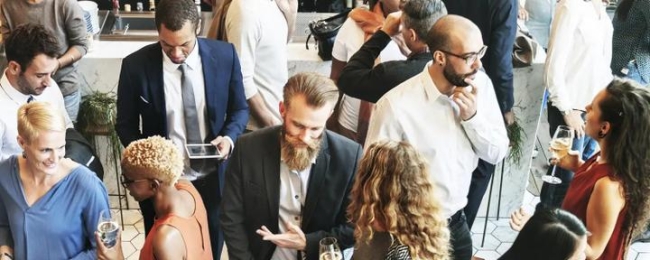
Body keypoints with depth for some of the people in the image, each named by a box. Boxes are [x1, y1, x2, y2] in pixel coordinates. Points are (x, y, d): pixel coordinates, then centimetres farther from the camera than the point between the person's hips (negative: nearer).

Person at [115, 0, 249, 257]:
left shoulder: (224, 55, -11)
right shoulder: (136, 65, -15)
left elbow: (239, 109, 3)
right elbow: (126, 124, -2)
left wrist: (229, 136, -17)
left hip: (212, 179, 1)